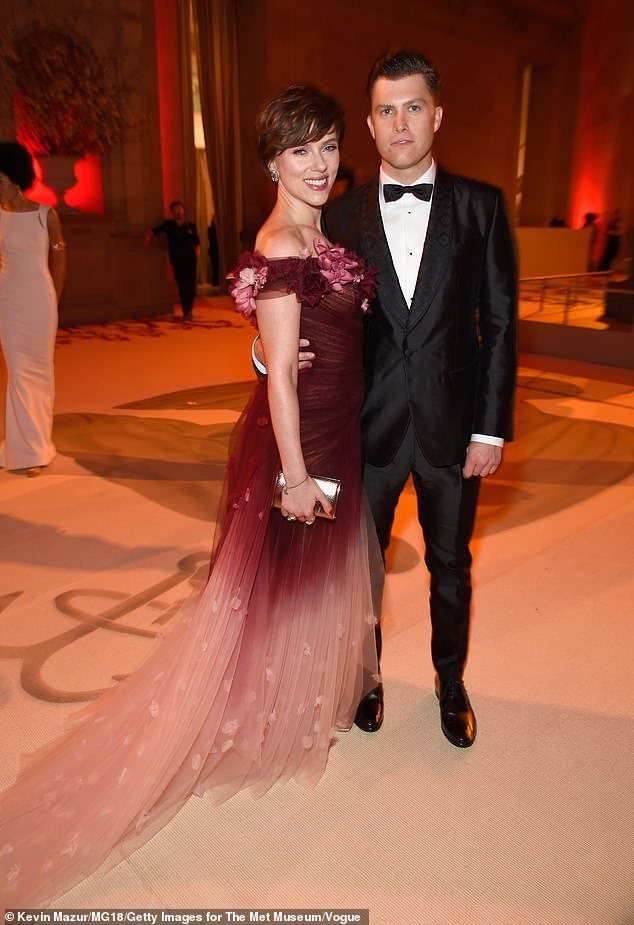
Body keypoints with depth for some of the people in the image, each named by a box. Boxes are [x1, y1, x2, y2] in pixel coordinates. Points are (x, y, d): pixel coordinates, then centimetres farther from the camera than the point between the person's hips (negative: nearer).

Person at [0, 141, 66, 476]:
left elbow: (59, 260, 7)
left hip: (39, 301, 0)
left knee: (39, 368, 6)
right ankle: (27, 449, 8)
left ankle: (36, 439, 21)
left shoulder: (46, 214, 0)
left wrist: (54, 300, 8)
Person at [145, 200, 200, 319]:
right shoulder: (168, 224, 10)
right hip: (177, 260, -2)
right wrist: (148, 234, -15)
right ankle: (186, 312, -11)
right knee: (182, 286, -9)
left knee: (191, 285, 0)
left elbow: (197, 242, 15)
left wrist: (197, 252, -2)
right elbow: (155, 230, 5)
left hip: (190, 258, 2)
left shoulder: (190, 225, 14)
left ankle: (189, 309, 17)